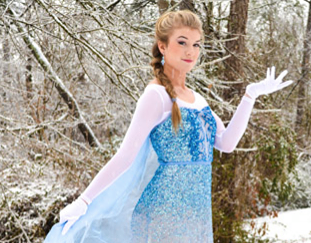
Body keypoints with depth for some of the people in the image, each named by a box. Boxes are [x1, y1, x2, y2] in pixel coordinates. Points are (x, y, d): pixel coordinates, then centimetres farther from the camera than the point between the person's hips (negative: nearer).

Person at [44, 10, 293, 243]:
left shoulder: (196, 98, 11)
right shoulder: (156, 95, -12)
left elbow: (226, 143, 8)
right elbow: (125, 156, -14)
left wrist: (251, 95, 8)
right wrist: (83, 202, -18)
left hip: (197, 210, 7)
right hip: (166, 209, -7)